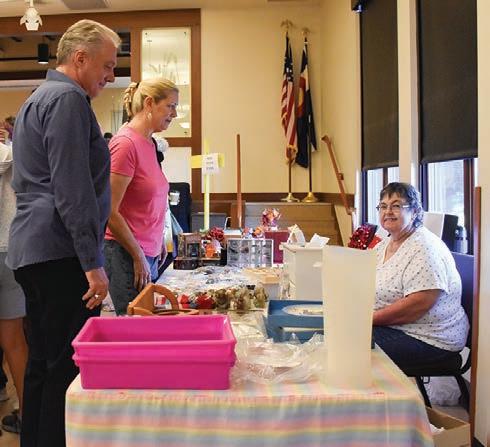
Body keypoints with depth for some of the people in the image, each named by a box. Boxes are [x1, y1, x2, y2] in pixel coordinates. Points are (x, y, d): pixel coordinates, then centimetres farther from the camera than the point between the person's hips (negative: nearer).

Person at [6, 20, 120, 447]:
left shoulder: (38, 99, 23)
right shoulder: (69, 99, -9)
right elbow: (72, 189, -18)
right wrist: (93, 263, -18)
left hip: (31, 251, 10)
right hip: (61, 252, -10)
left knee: (43, 364, 14)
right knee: (69, 367, -6)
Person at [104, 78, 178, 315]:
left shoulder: (148, 142, 10)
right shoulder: (126, 143, -15)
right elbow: (109, 212, -17)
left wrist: (158, 242, 15)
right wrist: (138, 257, -14)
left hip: (148, 253, 8)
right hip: (126, 254, -8)